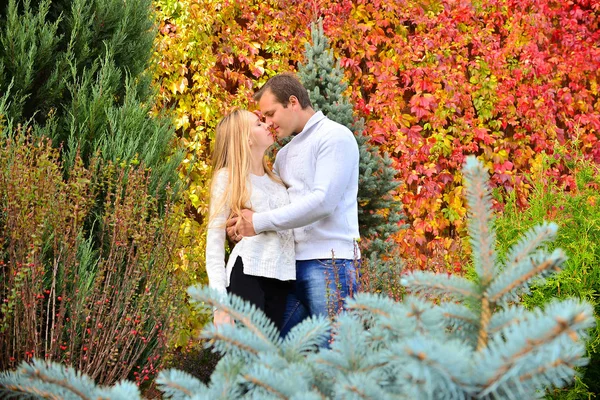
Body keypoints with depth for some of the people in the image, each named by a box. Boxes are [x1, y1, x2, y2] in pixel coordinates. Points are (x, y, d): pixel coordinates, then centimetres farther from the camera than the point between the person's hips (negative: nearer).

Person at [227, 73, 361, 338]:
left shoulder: (334, 136, -4)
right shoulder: (284, 154, 21)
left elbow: (323, 201, -16)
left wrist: (260, 222, -13)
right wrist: (244, 224, -1)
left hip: (329, 261, -8)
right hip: (293, 264, 8)